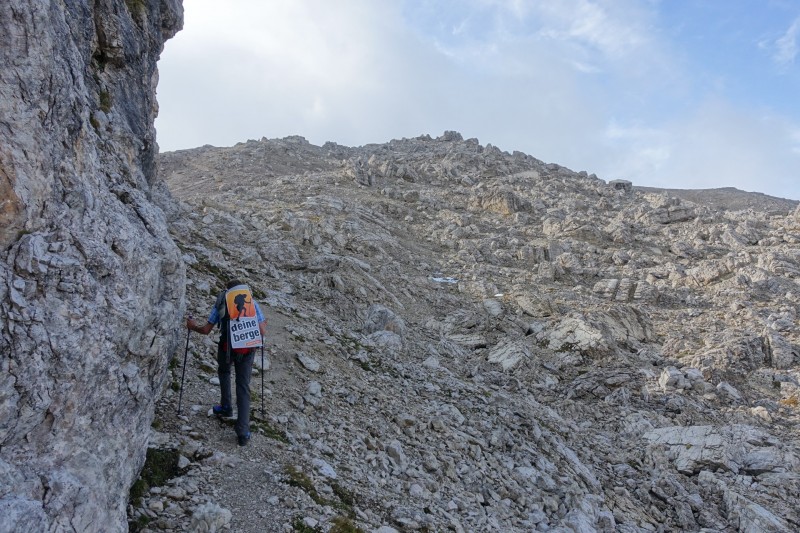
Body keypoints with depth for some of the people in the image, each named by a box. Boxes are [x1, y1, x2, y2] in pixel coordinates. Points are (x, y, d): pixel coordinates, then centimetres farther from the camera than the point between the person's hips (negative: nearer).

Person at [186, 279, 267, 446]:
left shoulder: (221, 302, 12)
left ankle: (226, 406, 38)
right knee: (243, 387, 8)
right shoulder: (252, 302, 12)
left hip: (227, 346, 0)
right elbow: (262, 332, 6)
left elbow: (206, 330, 12)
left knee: (224, 372, 34)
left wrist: (193, 327, 33)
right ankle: (243, 433, 4)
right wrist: (264, 326, 29)